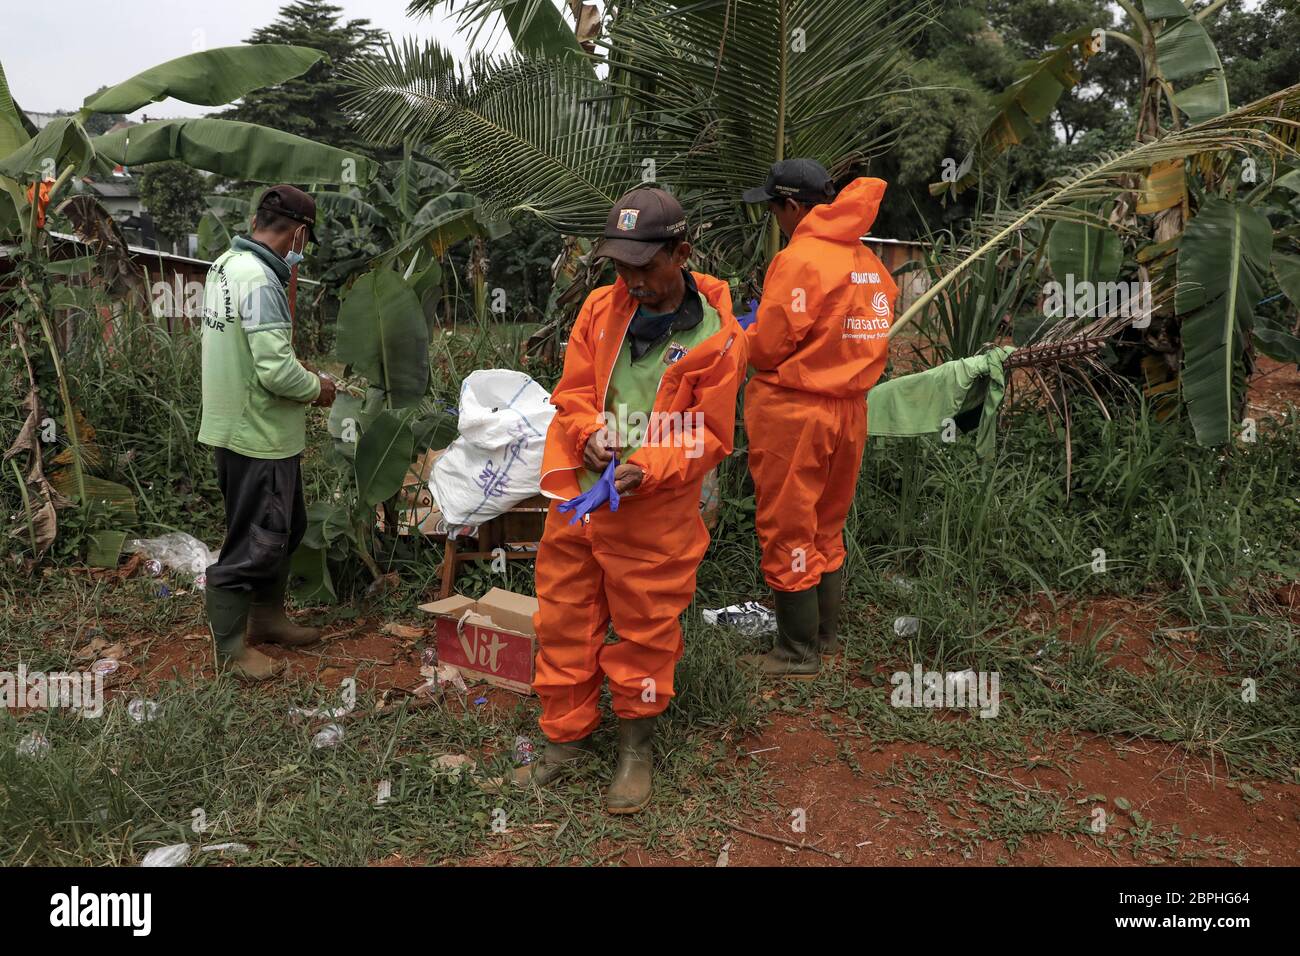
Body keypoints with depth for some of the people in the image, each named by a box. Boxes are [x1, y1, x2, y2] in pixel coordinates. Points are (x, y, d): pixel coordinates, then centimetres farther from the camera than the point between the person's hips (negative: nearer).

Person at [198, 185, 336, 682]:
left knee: (285, 528, 23)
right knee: (252, 544, 3)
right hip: (257, 438, -10)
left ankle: (268, 617, 38)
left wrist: (300, 372, 9)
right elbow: (277, 371, -27)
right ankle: (231, 649, 17)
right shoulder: (259, 281, -23)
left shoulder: (225, 264, 7)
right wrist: (316, 387, -9)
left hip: (243, 429, 10)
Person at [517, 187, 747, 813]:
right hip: (575, 500, 4)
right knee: (564, 621, 13)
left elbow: (710, 436, -8)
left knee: (645, 629, 9)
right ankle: (565, 739, 32)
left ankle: (636, 746, 32)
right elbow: (572, 389, 8)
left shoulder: (717, 337, -10)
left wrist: (646, 468, -22)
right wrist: (591, 433, -13)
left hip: (654, 513, -4)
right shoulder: (602, 307, 2)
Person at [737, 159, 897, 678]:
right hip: (849, 409, 8)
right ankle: (825, 636, 31)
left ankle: (798, 654, 14)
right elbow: (876, 333, 11)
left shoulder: (799, 259, -17)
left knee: (788, 532, 4)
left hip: (792, 412, -8)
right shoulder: (867, 261, 7)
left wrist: (740, 337, 4)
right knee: (827, 527, 19)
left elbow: (766, 347, -16)